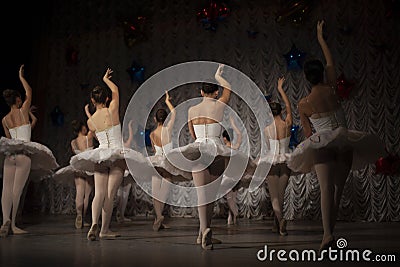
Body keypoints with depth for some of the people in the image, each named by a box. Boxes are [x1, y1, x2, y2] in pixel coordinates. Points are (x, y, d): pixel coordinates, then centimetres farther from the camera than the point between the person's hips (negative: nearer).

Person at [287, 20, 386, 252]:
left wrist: (313, 146, 24)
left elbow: (308, 133, 6)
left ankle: (328, 233, -32)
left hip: (322, 144, -3)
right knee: (338, 189, 9)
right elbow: (331, 61, 21)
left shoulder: (303, 104, 1)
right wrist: (321, 38, 32)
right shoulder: (332, 89, 5)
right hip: (345, 142, 3)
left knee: (326, 188, -15)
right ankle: (330, 231, 12)